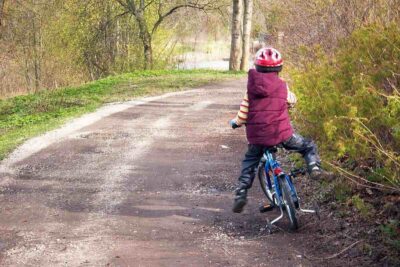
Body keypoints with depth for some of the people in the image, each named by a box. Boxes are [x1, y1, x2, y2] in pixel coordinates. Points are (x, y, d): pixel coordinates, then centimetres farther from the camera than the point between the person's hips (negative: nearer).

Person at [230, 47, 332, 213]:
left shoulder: (251, 87, 1)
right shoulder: (281, 85, -2)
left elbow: (243, 115, 0)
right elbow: (292, 100, 17)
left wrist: (235, 123, 21)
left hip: (257, 136, 2)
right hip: (282, 133, -2)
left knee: (249, 162, 25)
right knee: (308, 146, 19)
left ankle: (241, 193, 15)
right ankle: (314, 168, -4)